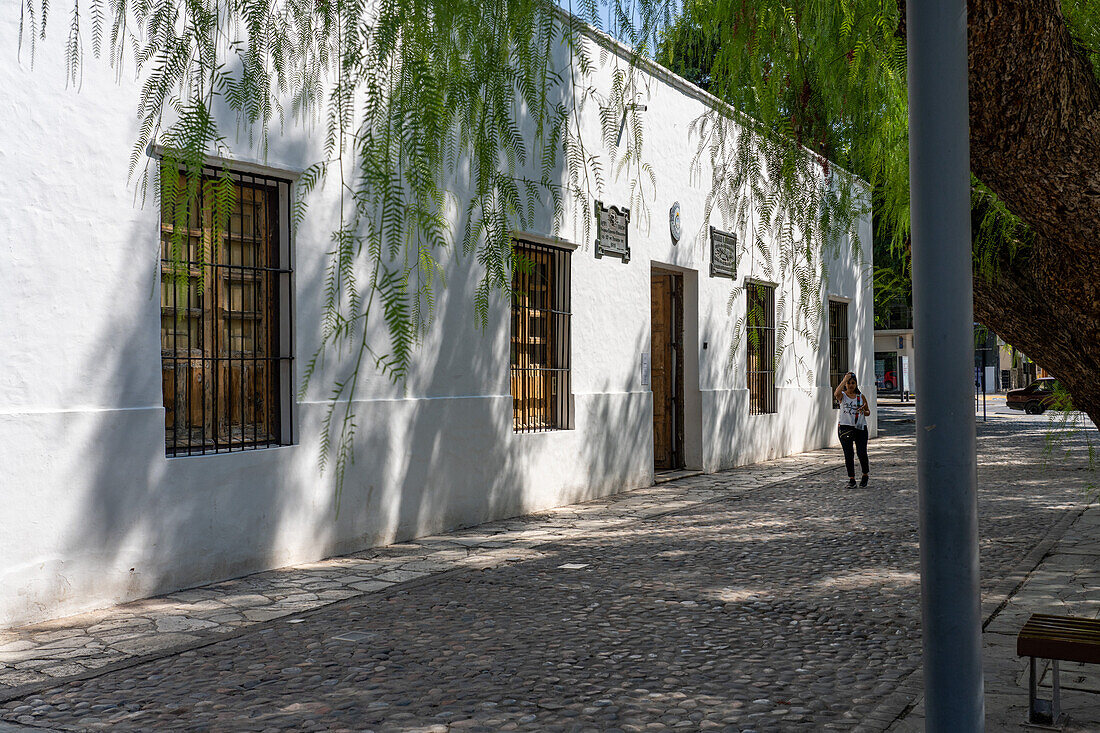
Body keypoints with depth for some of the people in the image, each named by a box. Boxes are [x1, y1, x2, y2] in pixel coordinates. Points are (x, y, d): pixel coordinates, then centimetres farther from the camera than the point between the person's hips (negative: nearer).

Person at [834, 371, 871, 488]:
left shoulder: (861, 396, 9)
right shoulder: (842, 395, 2)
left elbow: (868, 412, 17)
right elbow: (836, 394, -24)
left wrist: (863, 411, -7)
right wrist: (845, 379, -19)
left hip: (861, 427, 1)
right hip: (845, 428, -1)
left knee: (862, 453, -7)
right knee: (848, 455, 0)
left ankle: (865, 474, 18)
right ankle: (851, 479, 11)